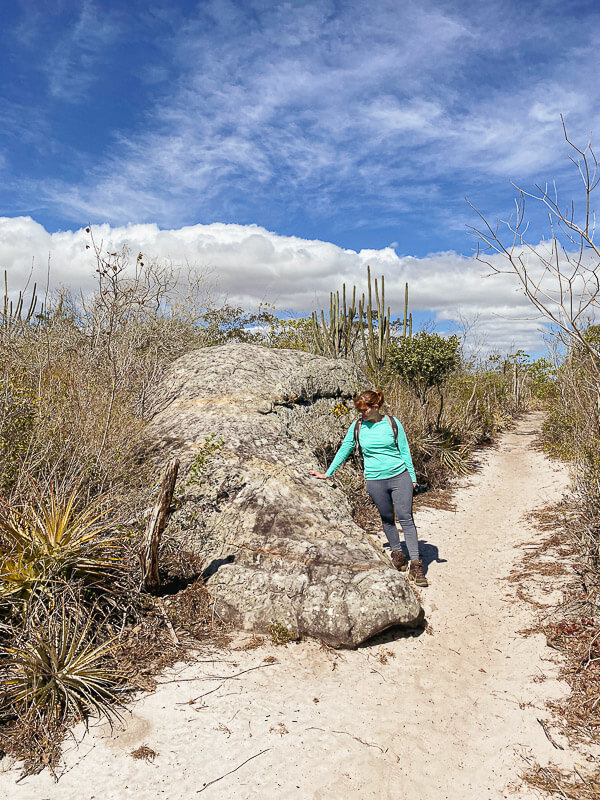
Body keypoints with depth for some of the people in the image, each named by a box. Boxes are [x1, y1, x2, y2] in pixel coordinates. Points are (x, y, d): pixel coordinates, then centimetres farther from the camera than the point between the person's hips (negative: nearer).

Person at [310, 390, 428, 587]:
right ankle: (397, 552, 33)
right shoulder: (357, 427, 1)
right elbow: (344, 450, 10)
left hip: (400, 476, -1)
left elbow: (405, 451, 6)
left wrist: (412, 477, 7)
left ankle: (415, 565, 1)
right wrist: (327, 474, 13)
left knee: (406, 519, -4)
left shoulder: (392, 423, -1)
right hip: (375, 480, 1)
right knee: (387, 519, 10)